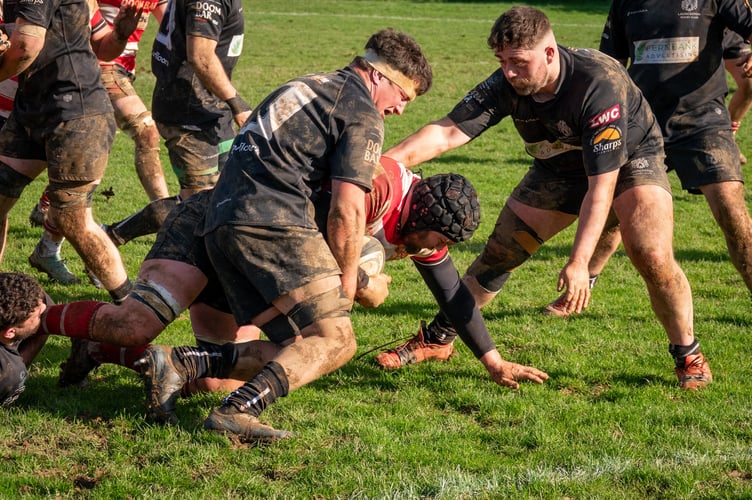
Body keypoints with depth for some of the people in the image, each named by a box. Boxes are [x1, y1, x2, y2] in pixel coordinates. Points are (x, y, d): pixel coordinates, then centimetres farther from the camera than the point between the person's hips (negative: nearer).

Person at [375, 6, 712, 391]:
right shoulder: (506, 85, -23)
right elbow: (449, 131, -28)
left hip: (630, 158, -5)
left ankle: (688, 355, -2)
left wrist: (579, 263, -42)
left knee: (652, 256, -24)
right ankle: (437, 338, 19)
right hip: (559, 168, 5)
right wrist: (387, 160, -44)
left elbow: (602, 185, -38)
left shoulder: (599, 85, -38)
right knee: (499, 253, 2)